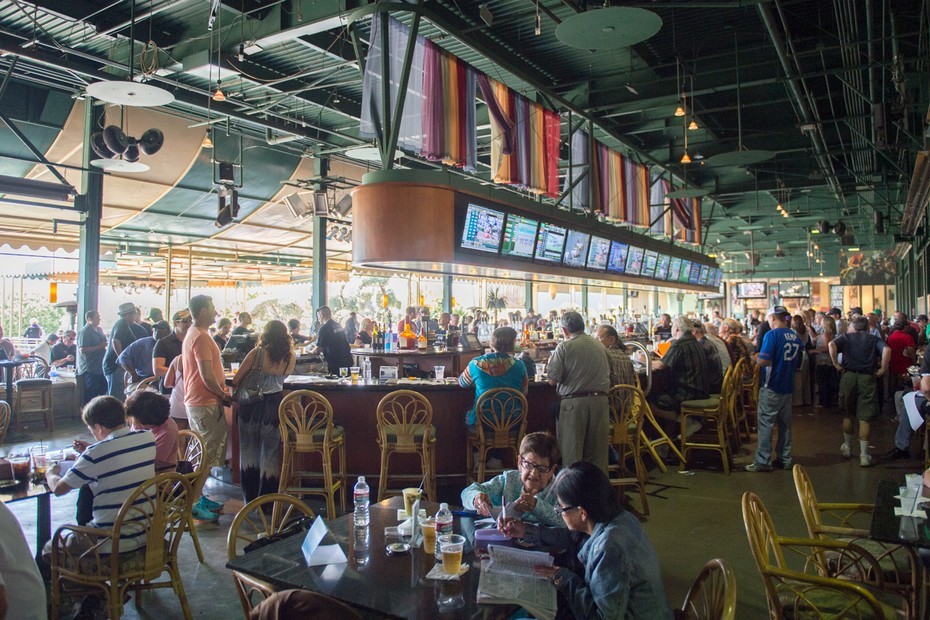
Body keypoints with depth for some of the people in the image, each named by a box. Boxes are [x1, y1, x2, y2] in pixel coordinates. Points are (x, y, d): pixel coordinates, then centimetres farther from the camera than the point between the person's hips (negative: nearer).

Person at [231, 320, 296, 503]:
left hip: (252, 405, -1)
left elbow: (236, 380, -6)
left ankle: (250, 498, 23)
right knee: (270, 453, 12)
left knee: (249, 452, 14)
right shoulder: (290, 357, -5)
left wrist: (235, 388, 12)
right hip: (274, 404, 1)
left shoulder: (257, 353, -12)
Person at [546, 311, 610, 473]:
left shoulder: (564, 347, -9)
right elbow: (607, 373, 17)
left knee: (571, 451, 4)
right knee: (597, 449, 14)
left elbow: (552, 380, -10)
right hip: (600, 400, 5)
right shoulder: (600, 346, 7)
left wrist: (551, 362, 9)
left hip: (573, 402, -5)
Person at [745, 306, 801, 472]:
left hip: (771, 387, -7)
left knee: (765, 424, -2)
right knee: (785, 424, 14)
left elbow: (764, 361, -22)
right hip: (788, 387, 7)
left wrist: (755, 358, -3)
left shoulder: (772, 335, -15)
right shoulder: (796, 337, 7)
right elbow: (797, 363, 17)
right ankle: (785, 459, 21)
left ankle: (763, 461, 0)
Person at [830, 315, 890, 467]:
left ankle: (847, 447, 31)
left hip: (848, 376, 1)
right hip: (867, 378, -1)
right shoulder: (874, 339, 11)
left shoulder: (846, 337, 11)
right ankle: (864, 455, 1)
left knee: (848, 414, 17)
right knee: (865, 418, 1)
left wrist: (836, 364, -5)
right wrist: (883, 370, -3)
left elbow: (832, 344, -11)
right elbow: (886, 350, -10)